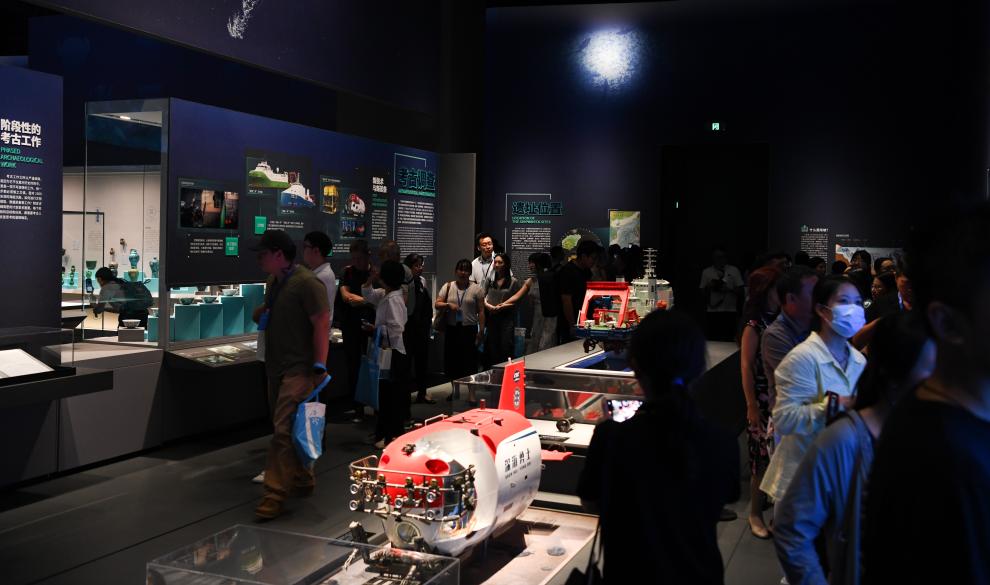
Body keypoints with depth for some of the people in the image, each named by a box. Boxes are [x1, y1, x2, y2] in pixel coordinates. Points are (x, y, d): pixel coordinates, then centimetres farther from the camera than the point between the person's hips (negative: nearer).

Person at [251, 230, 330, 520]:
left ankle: (275, 493, -10)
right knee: (289, 429, 16)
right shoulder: (273, 282, 13)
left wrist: (320, 366, -22)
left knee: (284, 430, -12)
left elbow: (322, 325, -17)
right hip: (276, 367, 9)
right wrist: (261, 314, 4)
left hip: (298, 368, -9)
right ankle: (303, 481, 30)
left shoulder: (306, 283, -14)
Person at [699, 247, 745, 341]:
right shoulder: (706, 272, 8)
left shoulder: (734, 270, 5)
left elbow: (740, 289, 4)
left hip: (730, 311, -1)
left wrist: (728, 289, -13)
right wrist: (709, 286, -9)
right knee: (713, 338, -4)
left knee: (728, 339, -6)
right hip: (712, 312, 1)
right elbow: (702, 291, 11)